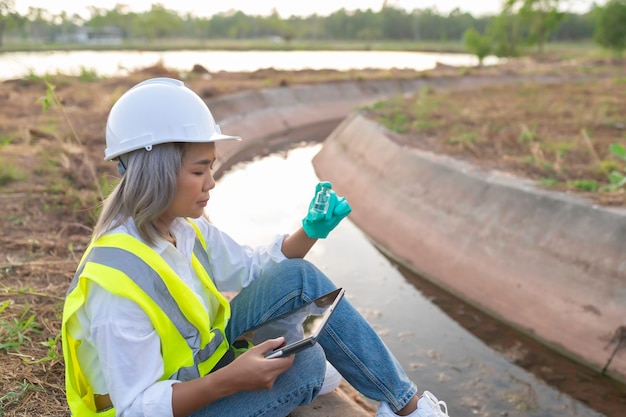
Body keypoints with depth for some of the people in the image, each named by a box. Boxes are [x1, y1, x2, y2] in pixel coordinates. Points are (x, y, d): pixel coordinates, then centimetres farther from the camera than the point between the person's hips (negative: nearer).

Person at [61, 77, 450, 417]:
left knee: (299, 278, -9)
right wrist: (229, 380, -40)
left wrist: (309, 232, -10)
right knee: (303, 362, -25)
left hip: (202, 365, 8)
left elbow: (254, 270, 6)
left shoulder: (185, 227, -6)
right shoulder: (117, 281, -30)